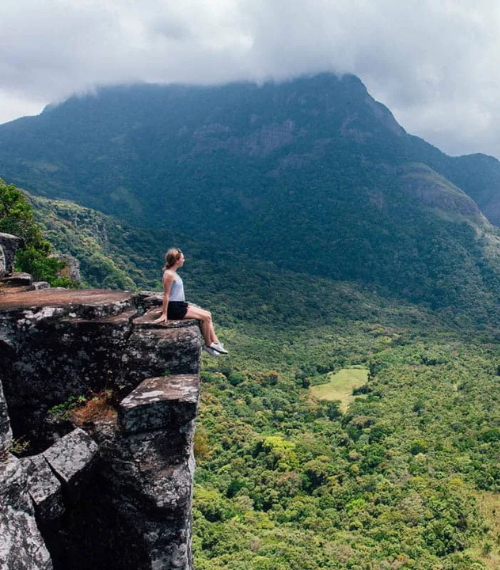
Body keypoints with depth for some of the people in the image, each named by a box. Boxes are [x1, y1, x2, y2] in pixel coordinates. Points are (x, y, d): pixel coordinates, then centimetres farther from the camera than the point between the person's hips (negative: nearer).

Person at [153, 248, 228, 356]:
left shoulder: (173, 273, 10)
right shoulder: (169, 274, -19)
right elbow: (166, 294, -20)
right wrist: (164, 314, -20)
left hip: (180, 305, 10)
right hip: (174, 308, -10)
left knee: (207, 314, 7)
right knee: (206, 317, -11)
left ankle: (215, 342, 8)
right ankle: (208, 345, 5)